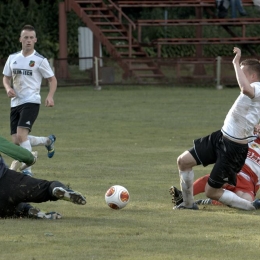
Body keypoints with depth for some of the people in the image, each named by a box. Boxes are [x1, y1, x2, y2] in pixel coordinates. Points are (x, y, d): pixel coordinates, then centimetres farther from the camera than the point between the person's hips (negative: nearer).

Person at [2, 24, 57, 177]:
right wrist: (8, 88, -3)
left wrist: (50, 96, -13)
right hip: (15, 103, 6)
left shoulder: (40, 60, -3)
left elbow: (52, 79, 4)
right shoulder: (12, 58, 10)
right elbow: (6, 78, 20)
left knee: (21, 135, -24)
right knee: (17, 141, 4)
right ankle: (48, 141, 30)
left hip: (31, 101, -6)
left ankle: (27, 170, -20)